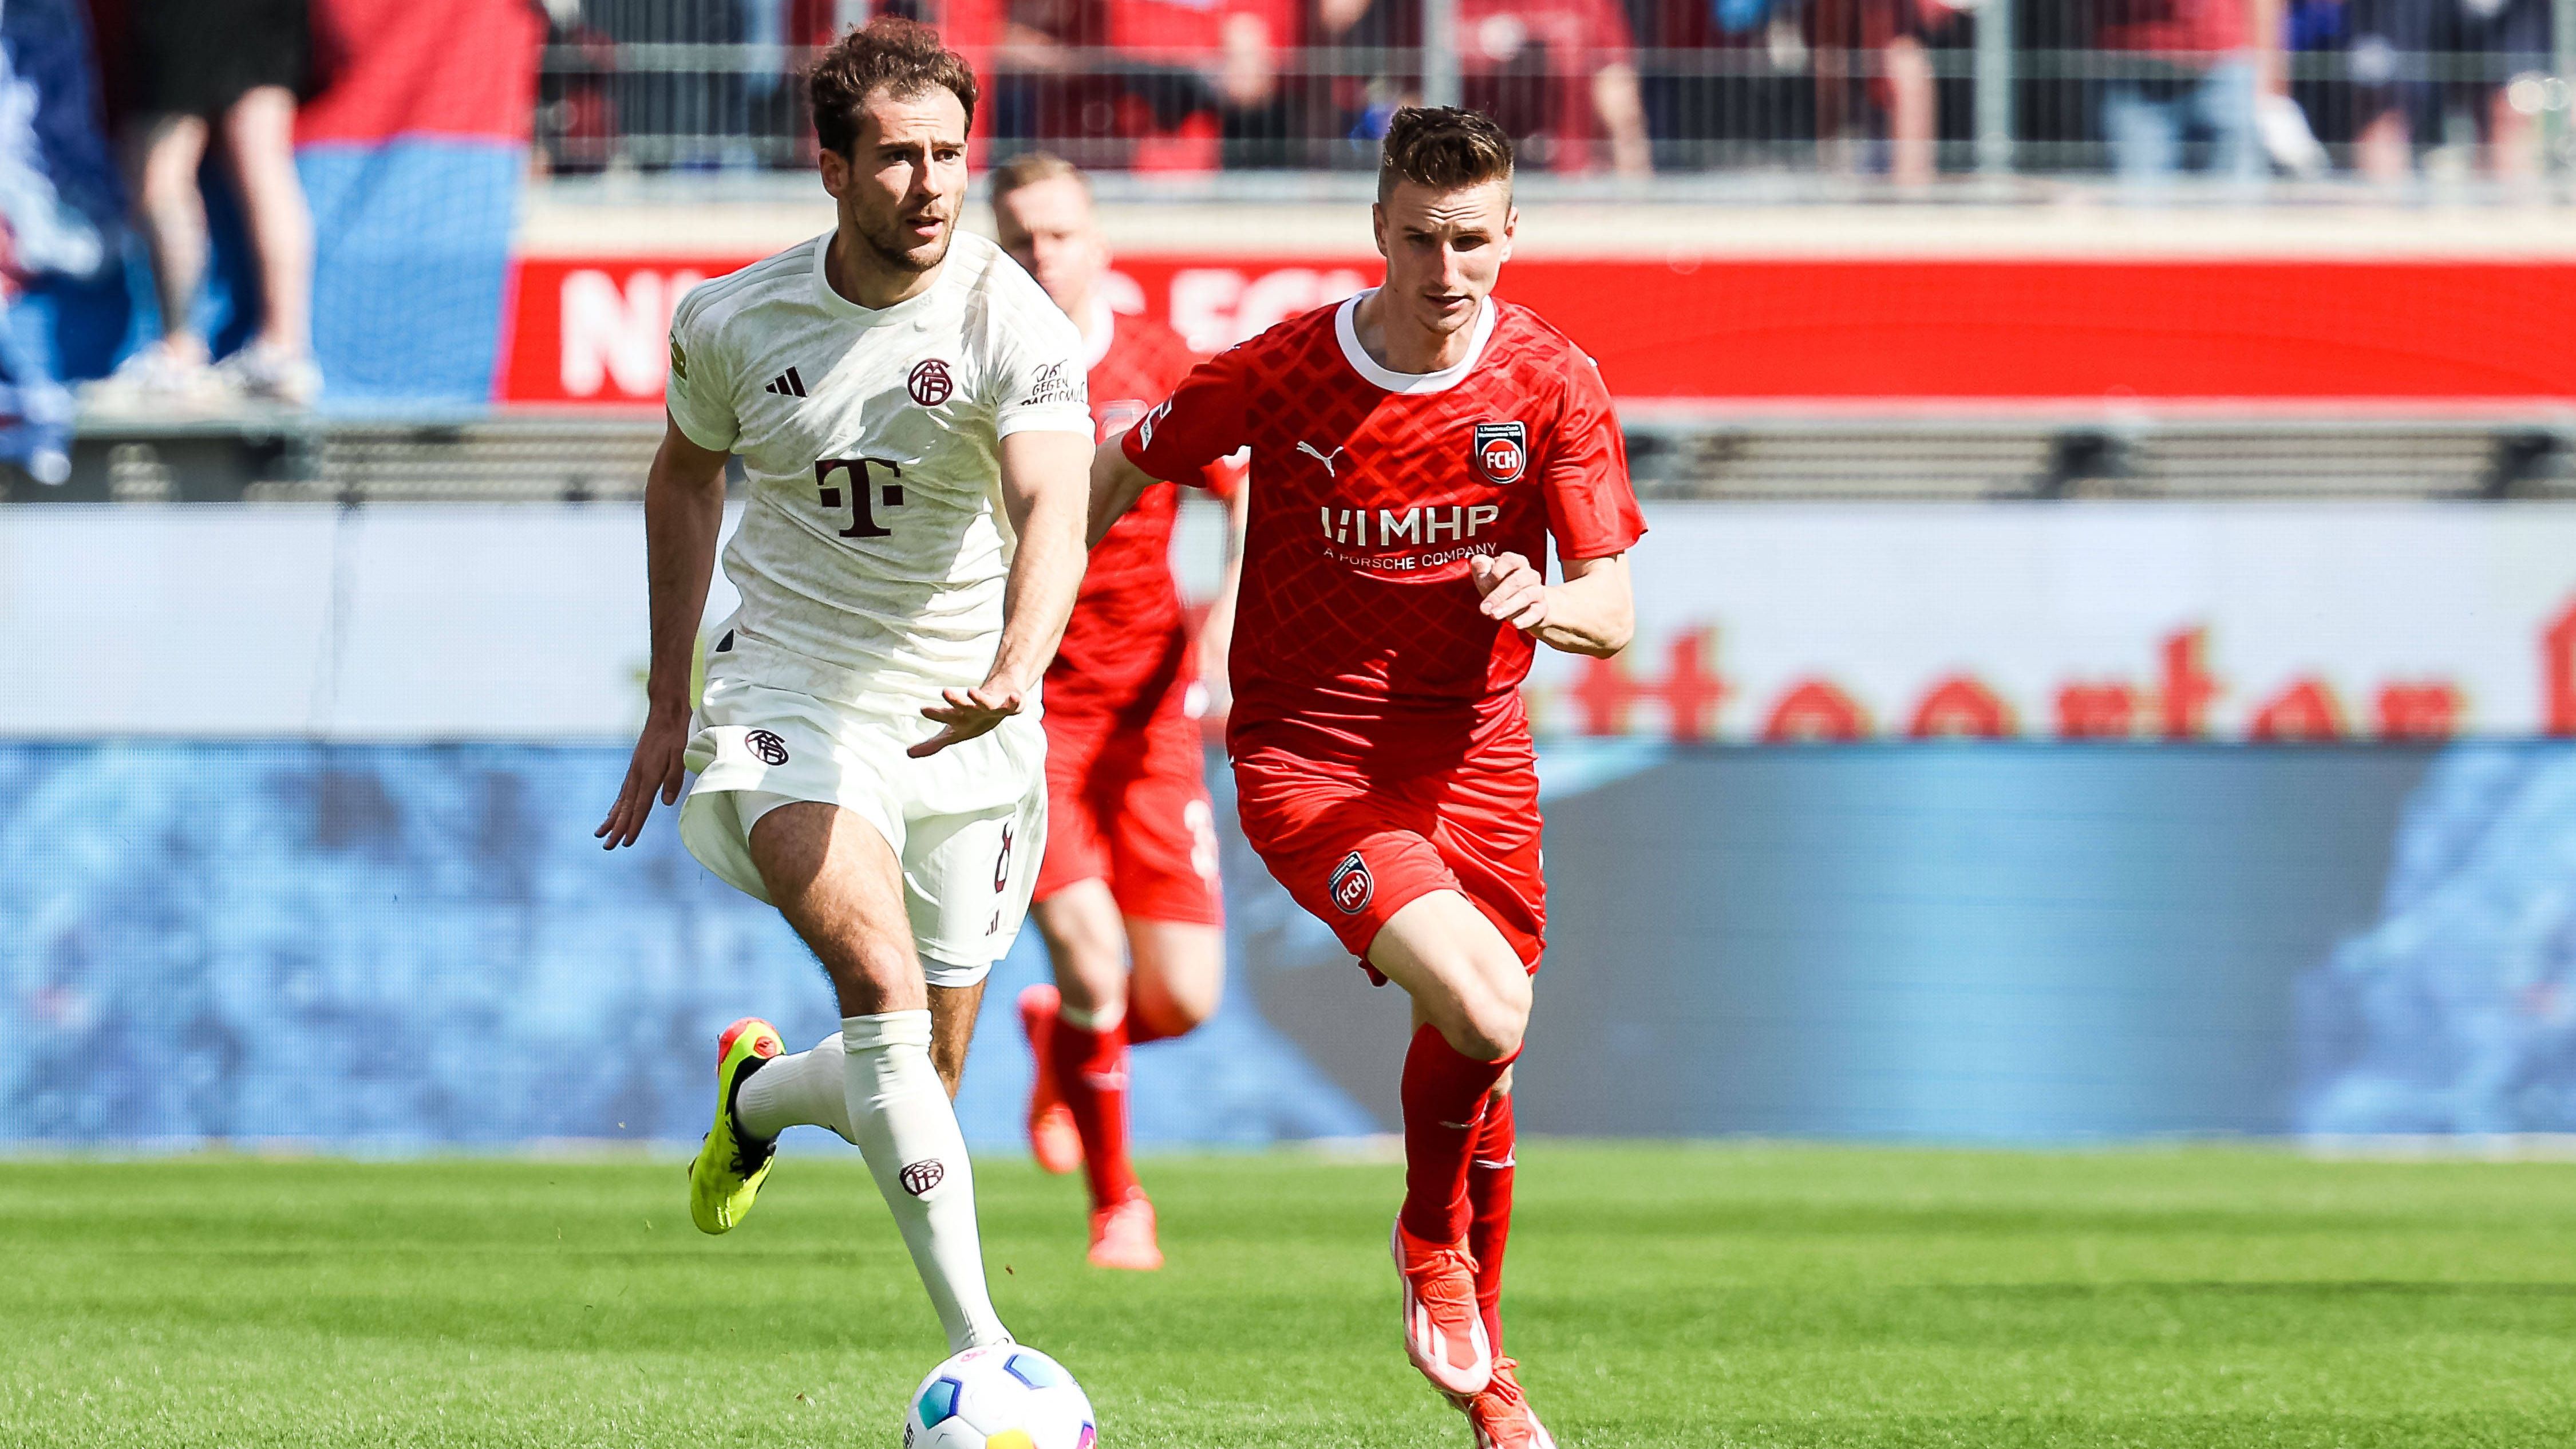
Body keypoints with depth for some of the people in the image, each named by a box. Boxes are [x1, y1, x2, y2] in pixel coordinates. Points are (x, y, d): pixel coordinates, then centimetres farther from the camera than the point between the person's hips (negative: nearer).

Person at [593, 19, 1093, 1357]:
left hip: (966, 723, 1)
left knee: (920, 1076, 9)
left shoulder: (1015, 327, -15)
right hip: (790, 692, -1)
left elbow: (1053, 517, -29)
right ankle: (977, 1342, -26)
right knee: (884, 983, -27)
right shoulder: (733, 320, -4)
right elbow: (685, 477, 16)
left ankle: (758, 1095, 46)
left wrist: (1014, 673, -49)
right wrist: (669, 704, 17)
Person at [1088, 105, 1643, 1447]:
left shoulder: (1555, 386, -7)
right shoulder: (1281, 372, -12)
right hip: (1306, 764, -4)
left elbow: (1613, 613, -7)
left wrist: (1543, 602, -30)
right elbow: (1126, 468, 4)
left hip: (1471, 761, 4)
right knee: (1484, 1007, -25)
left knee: (1479, 1057, 10)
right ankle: (1431, 1242, 6)